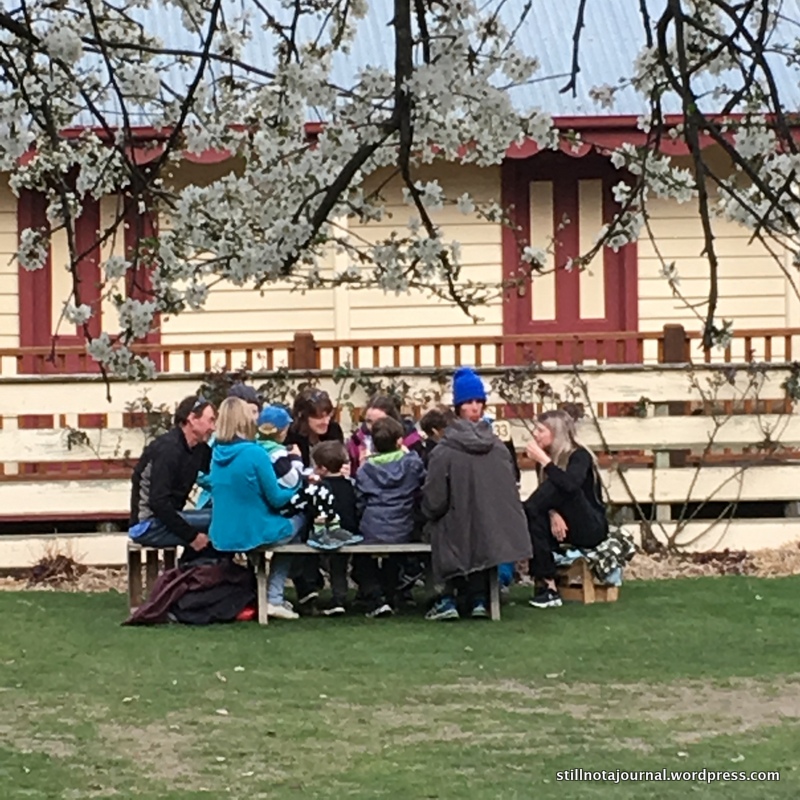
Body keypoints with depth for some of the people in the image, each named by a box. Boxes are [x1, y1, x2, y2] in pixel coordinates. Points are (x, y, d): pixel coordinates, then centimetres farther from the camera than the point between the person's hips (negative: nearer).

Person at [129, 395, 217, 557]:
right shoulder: (168, 449, -18)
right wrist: (191, 535, -23)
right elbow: (158, 502, -24)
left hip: (166, 519, 9)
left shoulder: (198, 449, 10)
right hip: (149, 526, -9)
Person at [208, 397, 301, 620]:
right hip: (253, 534, -6)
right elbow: (276, 498, -11)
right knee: (291, 528, 25)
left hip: (221, 536, 6)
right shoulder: (255, 453, -18)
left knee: (284, 524, 31)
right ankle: (274, 599, 14)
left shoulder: (217, 454, 1)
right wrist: (298, 489, 10)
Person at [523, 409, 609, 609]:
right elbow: (547, 499, 2)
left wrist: (544, 461, -28)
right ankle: (547, 587, -30)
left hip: (591, 527, -7)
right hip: (566, 527, 7)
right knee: (535, 522, -26)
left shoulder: (579, 456, -13)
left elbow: (570, 485, -35)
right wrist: (553, 514, -20)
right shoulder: (550, 458, 8)